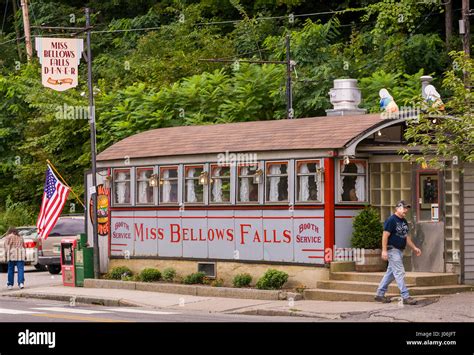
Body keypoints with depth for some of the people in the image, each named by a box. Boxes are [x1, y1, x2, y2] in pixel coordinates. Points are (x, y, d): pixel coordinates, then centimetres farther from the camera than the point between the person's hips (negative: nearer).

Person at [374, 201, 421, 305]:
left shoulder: (404, 221, 15)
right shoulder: (391, 220, -13)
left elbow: (406, 236, 23)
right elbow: (385, 235, -16)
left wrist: (414, 248, 17)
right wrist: (384, 250, -22)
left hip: (400, 251, 9)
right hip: (393, 250, -9)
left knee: (390, 273, 13)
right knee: (399, 273, -10)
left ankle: (380, 294, 20)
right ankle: (405, 297, -11)